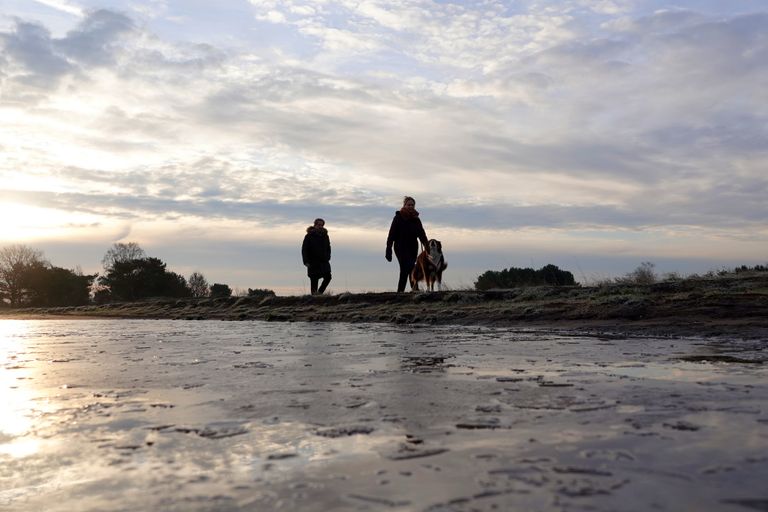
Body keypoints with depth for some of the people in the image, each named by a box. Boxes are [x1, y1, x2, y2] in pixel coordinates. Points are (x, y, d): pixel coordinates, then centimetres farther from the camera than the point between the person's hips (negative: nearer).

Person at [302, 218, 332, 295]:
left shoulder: (325, 236, 12)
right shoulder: (309, 236, -1)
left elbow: (328, 248, 22)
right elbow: (304, 249, -3)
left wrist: (327, 258, 7)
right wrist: (306, 262, -13)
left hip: (324, 262, 3)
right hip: (313, 263, -3)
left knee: (328, 276, -15)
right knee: (314, 281, -1)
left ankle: (319, 292, 0)